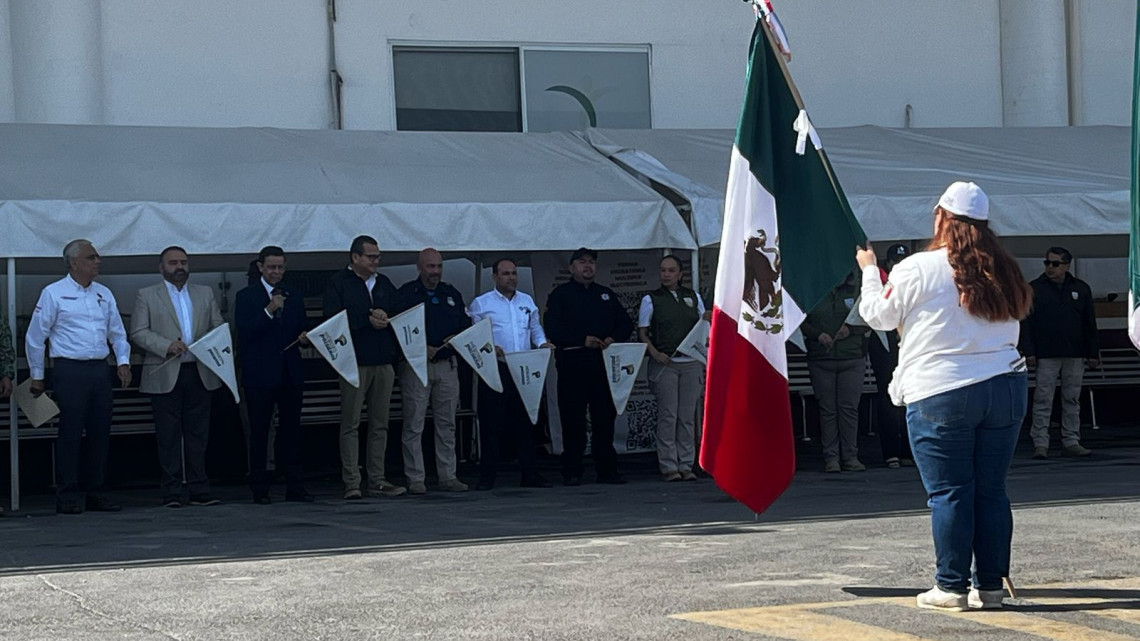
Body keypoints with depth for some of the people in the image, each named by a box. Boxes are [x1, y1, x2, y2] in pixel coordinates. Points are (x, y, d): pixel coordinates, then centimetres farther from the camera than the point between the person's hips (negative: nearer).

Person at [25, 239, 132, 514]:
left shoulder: (104, 294, 14)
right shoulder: (54, 294, -1)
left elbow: (118, 333, 21)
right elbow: (34, 337, 2)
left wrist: (123, 361, 5)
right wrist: (37, 376, 3)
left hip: (100, 370, 5)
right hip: (70, 371, -5)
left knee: (100, 433, 5)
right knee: (70, 434, -6)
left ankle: (94, 493, 13)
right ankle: (68, 496, -1)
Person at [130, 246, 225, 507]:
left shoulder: (205, 293, 17)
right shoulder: (147, 295, 6)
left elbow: (219, 327, 15)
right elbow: (138, 332, -2)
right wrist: (167, 345, -16)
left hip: (199, 374, 3)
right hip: (165, 376, -3)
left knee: (198, 434, 4)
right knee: (168, 437, -1)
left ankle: (199, 490, 8)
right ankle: (171, 493, 2)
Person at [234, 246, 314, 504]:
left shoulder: (293, 297, 14)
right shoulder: (246, 297, -1)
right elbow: (244, 334, -13)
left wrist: (304, 338, -5)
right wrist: (269, 310, -20)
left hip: (291, 374, 4)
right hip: (260, 375, -4)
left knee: (291, 430, 6)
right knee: (259, 433, 2)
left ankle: (295, 487, 8)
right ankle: (260, 490, 7)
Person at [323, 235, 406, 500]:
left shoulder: (384, 283, 17)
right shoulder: (339, 283, 0)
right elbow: (333, 319, -11)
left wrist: (385, 317, -6)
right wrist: (367, 322, -14)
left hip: (384, 362, 6)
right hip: (354, 363, -6)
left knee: (380, 424, 7)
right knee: (350, 424, -5)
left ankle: (377, 481, 12)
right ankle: (351, 484, -4)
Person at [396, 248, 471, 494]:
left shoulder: (451, 294, 15)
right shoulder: (406, 294, -2)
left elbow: (466, 326, 17)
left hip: (447, 364, 5)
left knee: (447, 423, 8)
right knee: (414, 425, -4)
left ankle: (448, 476, 14)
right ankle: (415, 480, 0)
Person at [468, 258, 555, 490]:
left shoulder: (527, 301, 18)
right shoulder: (481, 303, 4)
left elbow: (535, 328, 21)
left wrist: (542, 342, 1)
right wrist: (490, 347, -18)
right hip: (495, 369, -4)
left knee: (524, 421, 6)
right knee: (492, 422, -3)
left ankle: (530, 474, 9)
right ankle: (487, 476, 1)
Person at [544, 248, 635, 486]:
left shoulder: (606, 294, 20)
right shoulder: (560, 294, 5)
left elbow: (626, 323, 18)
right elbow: (553, 329, -7)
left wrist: (613, 339, -3)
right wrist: (583, 340, -15)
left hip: (603, 363, 4)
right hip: (572, 364, -4)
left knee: (605, 417, 3)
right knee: (573, 419, -3)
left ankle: (607, 469, 9)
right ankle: (572, 472, 1)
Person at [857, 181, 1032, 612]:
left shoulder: (917, 269, -8)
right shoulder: (1003, 272, 9)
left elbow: (879, 315, 5)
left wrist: (868, 269, 21)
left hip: (939, 393, -5)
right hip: (1005, 390, 5)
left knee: (948, 492, 0)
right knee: (991, 490, 8)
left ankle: (952, 587, 3)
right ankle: (990, 586, 11)